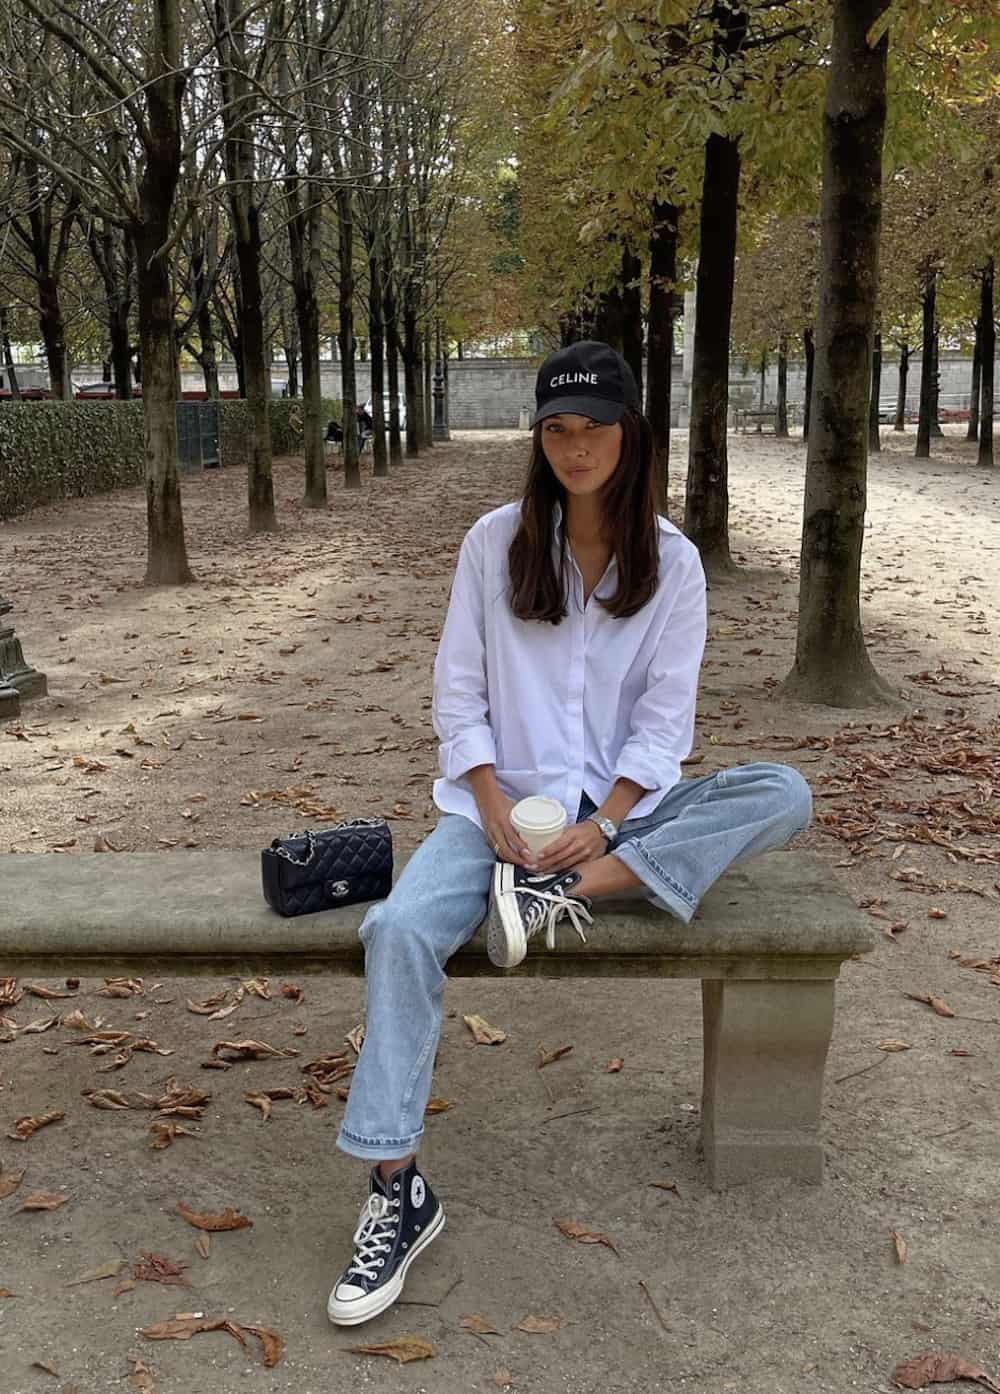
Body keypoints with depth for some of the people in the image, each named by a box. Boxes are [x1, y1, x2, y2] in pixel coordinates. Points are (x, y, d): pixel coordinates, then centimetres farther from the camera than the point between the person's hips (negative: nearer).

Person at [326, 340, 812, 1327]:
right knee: (398, 928, -28)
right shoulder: (494, 542, 0)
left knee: (783, 795, -23)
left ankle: (567, 889, -28)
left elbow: (664, 718, -2)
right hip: (501, 801, -1)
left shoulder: (671, 561, 1)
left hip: (620, 805, 1)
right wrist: (499, 820, -13)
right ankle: (397, 1191, -19)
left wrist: (602, 826, -16)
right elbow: (457, 697, 0)